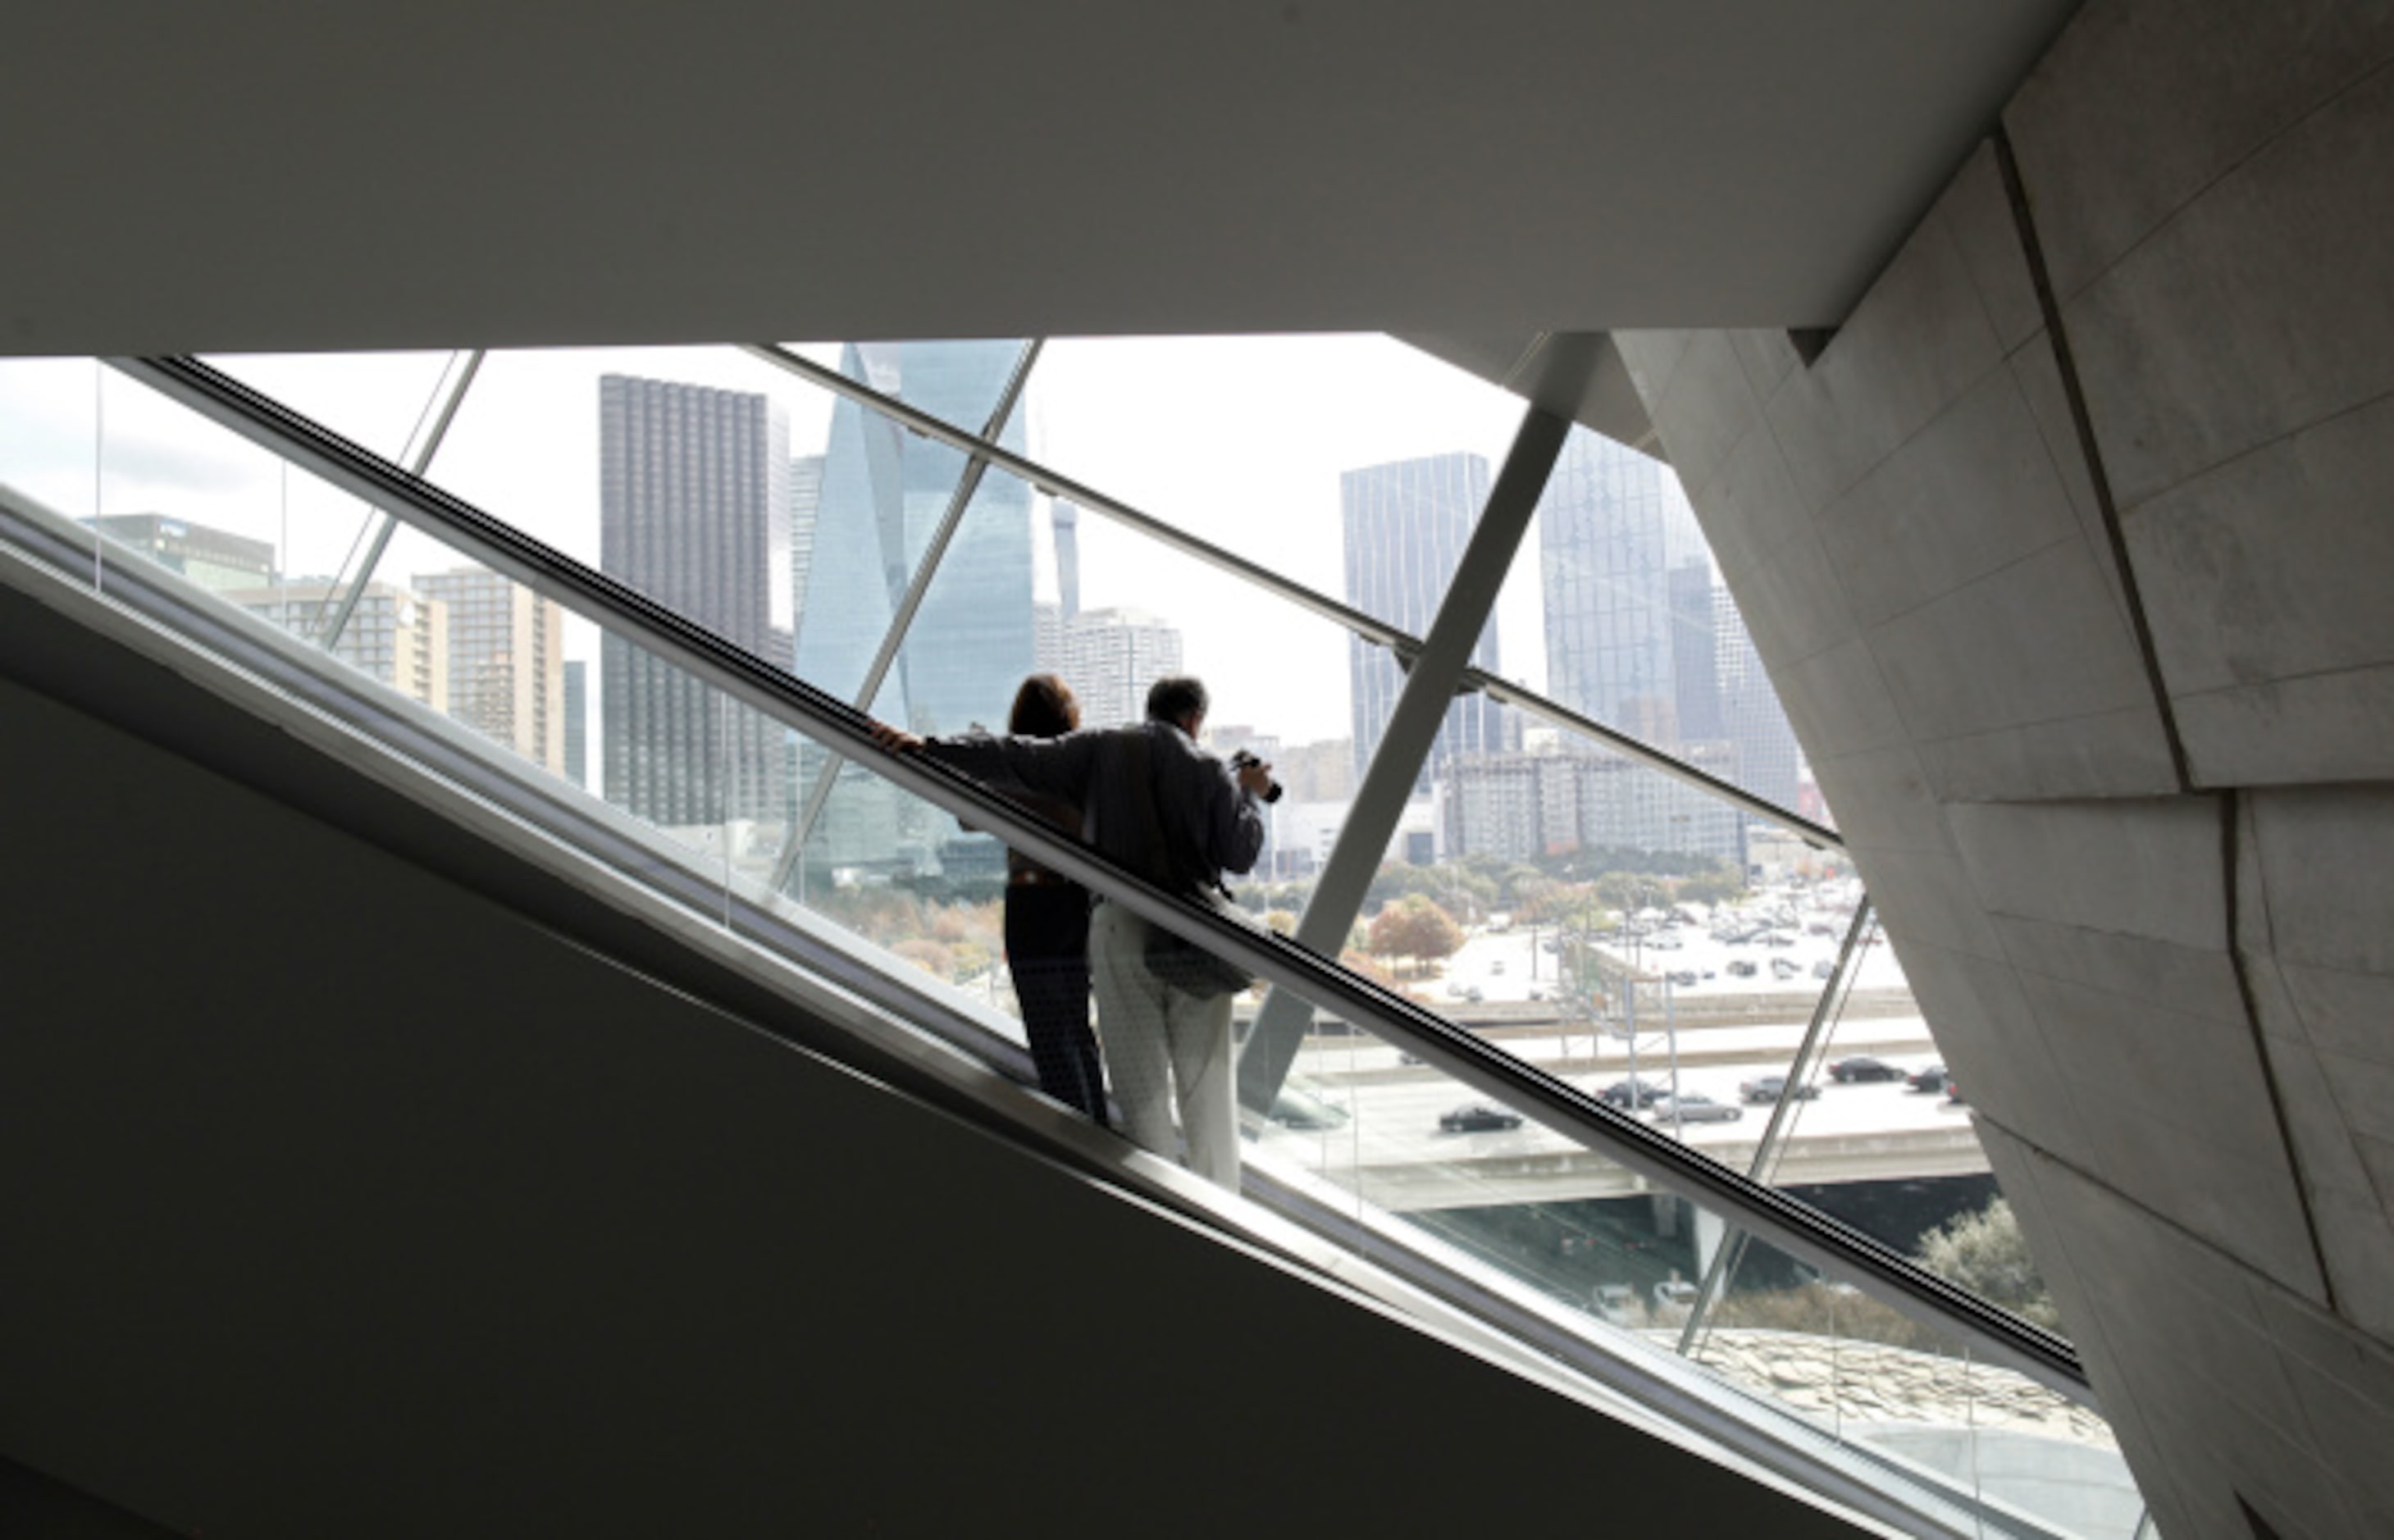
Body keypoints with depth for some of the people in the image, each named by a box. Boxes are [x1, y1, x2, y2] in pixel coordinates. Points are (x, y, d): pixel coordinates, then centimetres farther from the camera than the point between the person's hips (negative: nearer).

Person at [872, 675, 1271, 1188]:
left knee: (1142, 1087, 6)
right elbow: (1240, 854, 5)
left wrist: (930, 746, -7)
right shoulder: (1210, 770, 4)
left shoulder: (1101, 748, 5)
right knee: (1205, 1085, 8)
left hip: (1119, 927, 0)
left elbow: (1020, 758, -4)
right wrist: (1251, 796, 21)